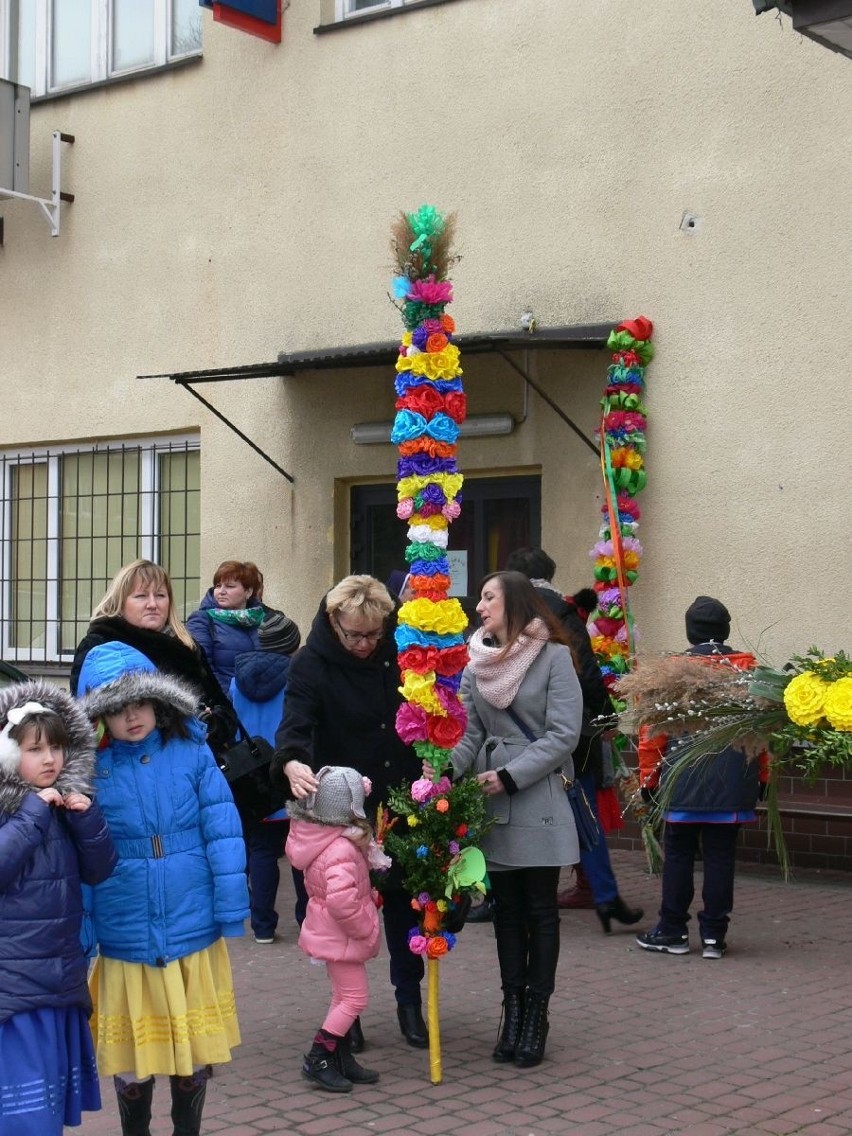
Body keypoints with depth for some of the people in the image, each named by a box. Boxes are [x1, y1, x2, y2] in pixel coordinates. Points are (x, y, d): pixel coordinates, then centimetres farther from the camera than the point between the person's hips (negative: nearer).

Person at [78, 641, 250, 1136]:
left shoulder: (192, 752, -3)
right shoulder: (90, 767, -5)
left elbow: (222, 831, -4)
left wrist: (231, 907, -7)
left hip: (194, 929, 1)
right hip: (125, 939, 0)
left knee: (194, 1046, 14)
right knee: (133, 1055, 12)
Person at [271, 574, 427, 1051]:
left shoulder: (398, 652, 0)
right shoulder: (313, 663, -10)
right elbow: (295, 722, -23)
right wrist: (292, 762, -44)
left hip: (402, 799, 3)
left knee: (404, 899, 9)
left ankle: (410, 1000, 23)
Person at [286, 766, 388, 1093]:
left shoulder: (317, 837, 0)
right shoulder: (342, 850, -29)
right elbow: (341, 900, -37)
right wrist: (366, 930, -22)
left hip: (329, 933, 10)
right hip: (341, 935, -10)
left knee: (343, 997, 18)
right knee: (354, 998, 0)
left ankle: (343, 1060, 26)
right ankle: (317, 1061, 4)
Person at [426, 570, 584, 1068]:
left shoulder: (553, 656, -6)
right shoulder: (478, 661, 9)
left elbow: (564, 734, -11)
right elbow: (471, 731, 6)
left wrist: (510, 776, -15)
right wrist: (448, 767, -13)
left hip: (539, 799, -4)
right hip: (490, 802, 5)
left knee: (540, 909, 3)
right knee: (507, 909, 9)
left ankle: (536, 1015, 11)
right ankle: (513, 1010, 17)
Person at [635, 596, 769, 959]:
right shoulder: (748, 668, 1)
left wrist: (648, 778, 6)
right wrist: (762, 775, 15)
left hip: (684, 783, -2)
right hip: (733, 785, 2)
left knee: (678, 855, 9)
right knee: (720, 856, 7)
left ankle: (672, 932, 14)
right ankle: (714, 936, 10)